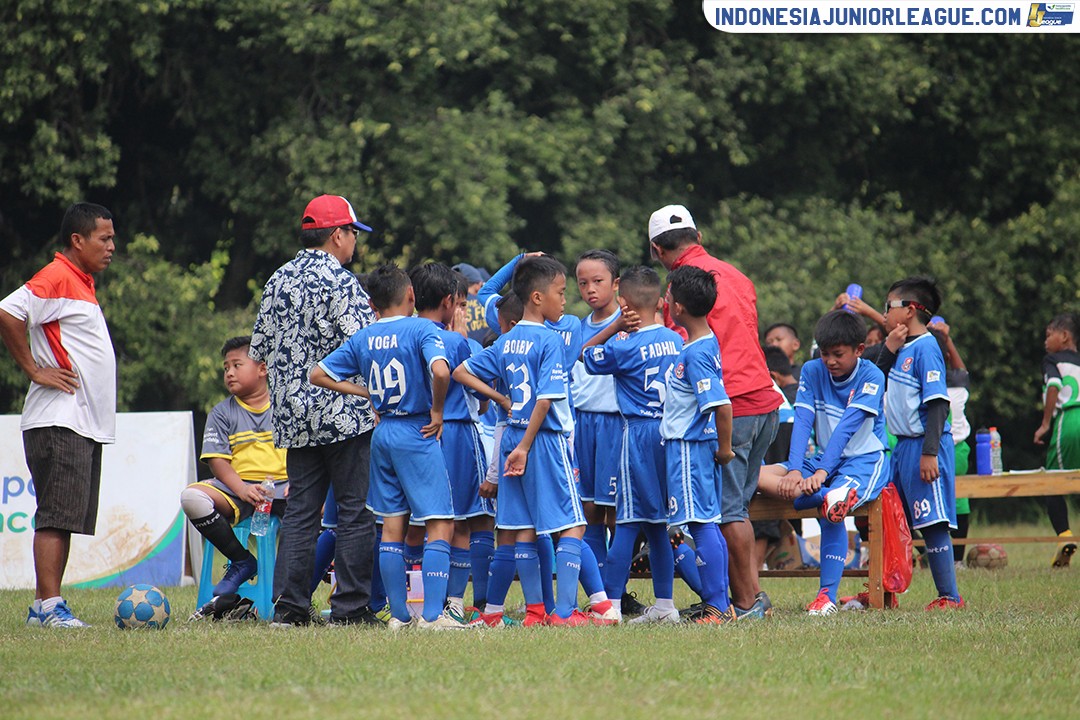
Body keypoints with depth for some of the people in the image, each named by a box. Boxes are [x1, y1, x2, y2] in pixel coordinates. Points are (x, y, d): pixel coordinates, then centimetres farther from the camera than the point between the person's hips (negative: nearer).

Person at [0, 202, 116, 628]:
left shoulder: (83, 283, 19)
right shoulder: (56, 278, -11)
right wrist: (34, 370, -18)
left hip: (88, 425, 9)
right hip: (59, 423, -9)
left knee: (68, 519, 8)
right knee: (56, 517, -11)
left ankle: (45, 608, 9)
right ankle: (48, 607, -12)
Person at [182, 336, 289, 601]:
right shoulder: (222, 413, 13)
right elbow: (217, 460, 1)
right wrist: (242, 489, -17)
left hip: (283, 486, -2)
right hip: (237, 485, 2)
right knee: (192, 497, -29)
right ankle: (241, 562, -11)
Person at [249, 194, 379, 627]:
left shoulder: (277, 281, 10)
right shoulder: (339, 282, -11)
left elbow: (259, 349, 14)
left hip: (293, 417, 7)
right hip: (344, 414, -7)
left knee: (300, 510, 9)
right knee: (356, 511, -1)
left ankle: (289, 606, 4)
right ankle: (349, 607, -3)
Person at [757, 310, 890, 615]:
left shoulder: (871, 377, -11)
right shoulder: (812, 372, 3)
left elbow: (847, 427, -22)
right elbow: (802, 422, -7)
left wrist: (822, 473, -32)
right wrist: (794, 471, -22)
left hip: (865, 460, -6)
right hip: (825, 459, 6)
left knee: (831, 512, -34)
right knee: (757, 475, -18)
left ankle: (828, 594, -31)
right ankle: (831, 497, -42)